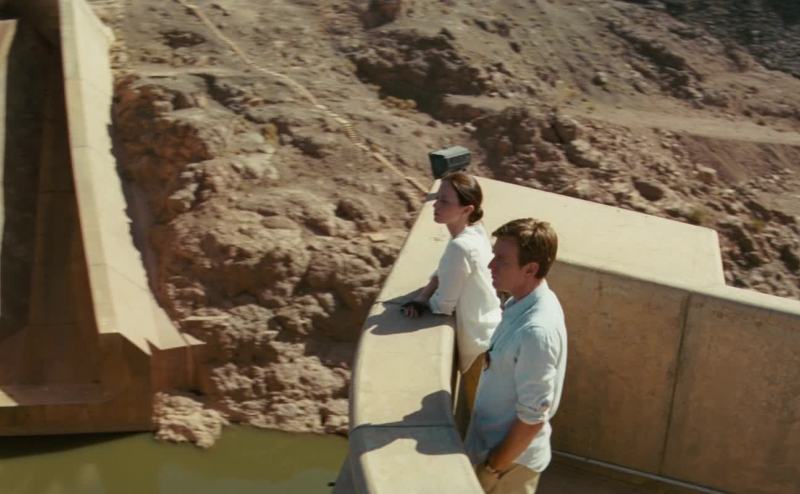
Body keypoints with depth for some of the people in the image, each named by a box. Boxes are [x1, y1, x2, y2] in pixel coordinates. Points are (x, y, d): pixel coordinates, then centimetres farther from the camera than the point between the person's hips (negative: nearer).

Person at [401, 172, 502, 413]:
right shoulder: (476, 230, -5)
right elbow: (444, 272, 8)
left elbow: (443, 305, -23)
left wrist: (422, 300, -3)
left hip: (479, 341, -8)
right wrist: (421, 298, -8)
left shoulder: (460, 247, -32)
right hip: (487, 331, 8)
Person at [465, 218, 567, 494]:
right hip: (498, 441, 8)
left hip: (512, 455, -8)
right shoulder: (523, 302, -3)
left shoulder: (537, 330, -32)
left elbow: (532, 418, -26)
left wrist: (494, 466, -17)